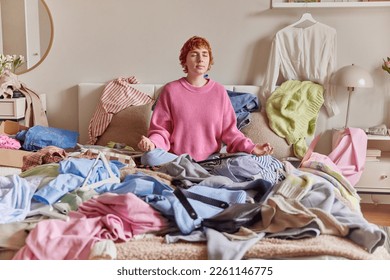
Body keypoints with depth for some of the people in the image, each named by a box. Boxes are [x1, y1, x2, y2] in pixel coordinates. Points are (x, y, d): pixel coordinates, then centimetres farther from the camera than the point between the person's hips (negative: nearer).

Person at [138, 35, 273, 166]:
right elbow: (161, 128, 2)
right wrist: (152, 143, -20)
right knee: (150, 157, -32)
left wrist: (251, 148, -9)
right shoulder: (171, 90, 3)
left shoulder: (219, 91, 7)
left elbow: (229, 130, 7)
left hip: (211, 159, 1)